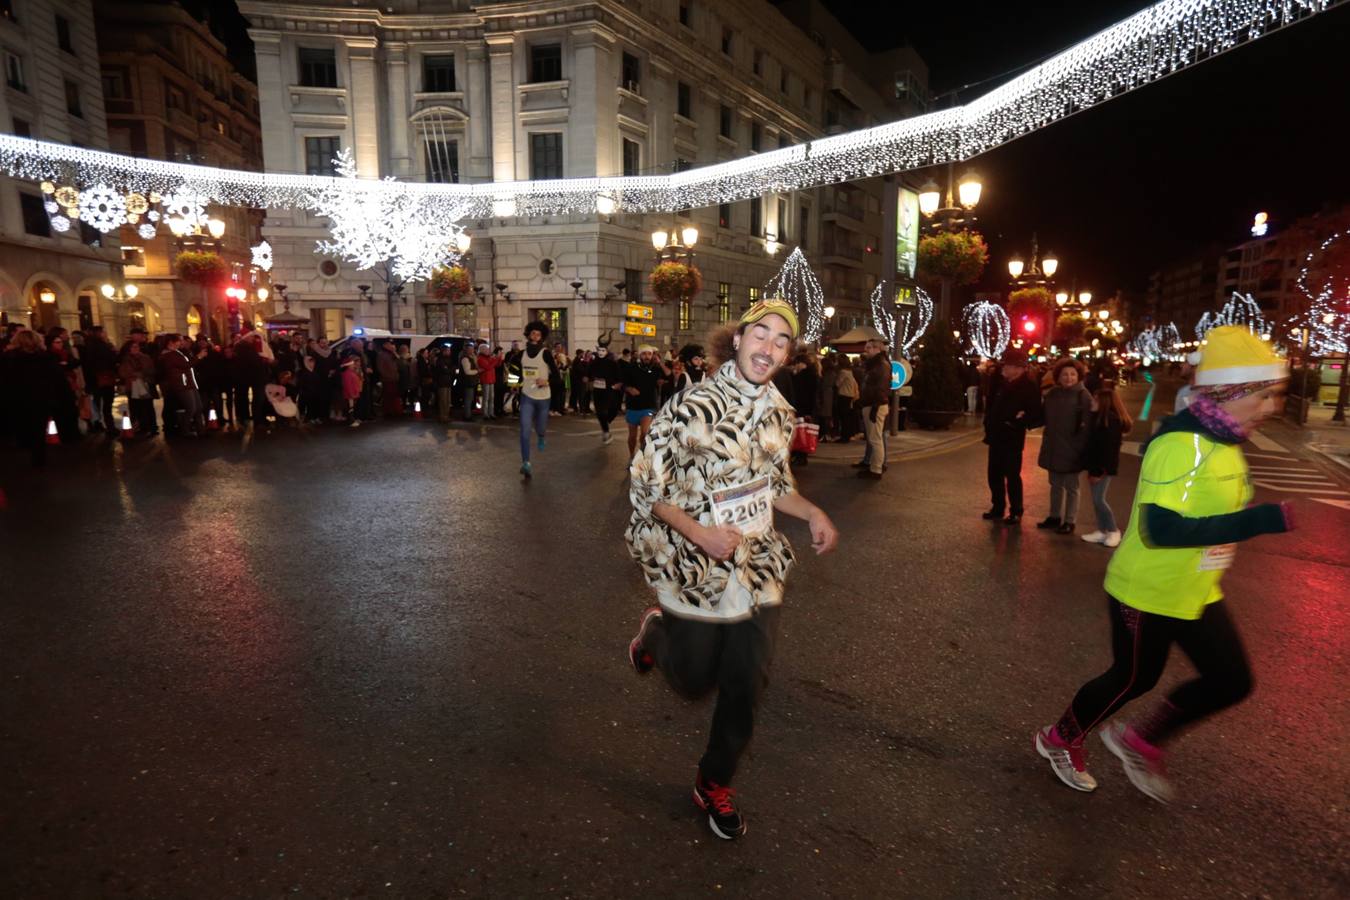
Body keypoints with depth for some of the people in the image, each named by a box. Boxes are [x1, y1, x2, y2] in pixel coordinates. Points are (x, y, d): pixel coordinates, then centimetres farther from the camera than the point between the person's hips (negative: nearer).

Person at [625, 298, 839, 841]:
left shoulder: (779, 413, 2)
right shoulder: (693, 406, -19)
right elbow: (645, 485, -15)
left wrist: (813, 513, -3)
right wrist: (700, 532, -26)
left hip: (759, 566, 5)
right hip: (696, 570, -5)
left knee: (746, 689, 11)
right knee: (694, 682, 12)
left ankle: (715, 785, 36)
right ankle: (656, 632, 45)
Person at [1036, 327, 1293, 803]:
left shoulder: (1223, 441, 3)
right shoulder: (1181, 445, -28)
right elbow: (1162, 528, -35)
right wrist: (1258, 521, -36)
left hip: (1197, 593, 9)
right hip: (1148, 592, -9)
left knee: (1232, 681, 13)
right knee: (1133, 678, 10)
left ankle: (1139, 741, 31)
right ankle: (1060, 740, 35)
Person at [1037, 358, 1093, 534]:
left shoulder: (1083, 396, -10)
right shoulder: (1051, 394, 7)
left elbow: (1087, 425, -15)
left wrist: (1080, 447, -19)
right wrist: (1047, 441, 4)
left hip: (1071, 449, -5)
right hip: (1053, 447, 5)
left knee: (1071, 487, 5)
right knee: (1055, 485, 16)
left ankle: (1069, 521, 14)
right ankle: (1054, 517, 28)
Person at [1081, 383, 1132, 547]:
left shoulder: (1111, 419, -16)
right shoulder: (1101, 417, 11)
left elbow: (1108, 447, -19)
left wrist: (1099, 470, -19)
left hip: (1104, 466, -9)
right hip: (1097, 465, 9)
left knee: (1099, 499, -4)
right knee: (1096, 499, 11)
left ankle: (1113, 531, 10)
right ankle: (1102, 531, 19)